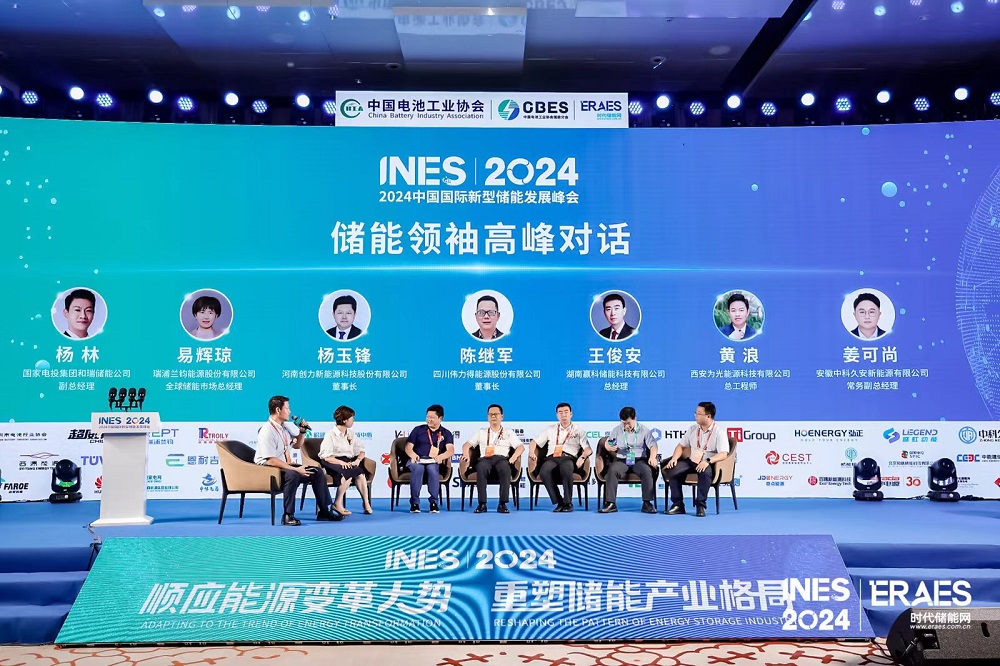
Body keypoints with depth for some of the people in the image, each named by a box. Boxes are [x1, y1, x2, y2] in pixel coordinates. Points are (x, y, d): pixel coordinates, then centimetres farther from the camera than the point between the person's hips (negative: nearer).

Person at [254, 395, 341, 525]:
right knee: (292, 475, -37)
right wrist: (296, 469, -27)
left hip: (285, 466, 9)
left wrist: (302, 431, 7)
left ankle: (323, 512, 8)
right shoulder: (267, 431, -20)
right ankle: (288, 516, -27)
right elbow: (271, 460, -26)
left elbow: (296, 445, 26)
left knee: (317, 472, 1)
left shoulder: (286, 426, 8)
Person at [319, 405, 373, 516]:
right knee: (350, 473, -35)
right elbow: (325, 456, -11)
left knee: (360, 474, -27)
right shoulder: (331, 435, -2)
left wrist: (358, 460, -6)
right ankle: (337, 504, -26)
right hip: (334, 463, -5)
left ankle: (366, 503, -21)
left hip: (349, 462, 5)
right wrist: (342, 462, -23)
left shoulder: (351, 434, 18)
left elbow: (361, 450, 17)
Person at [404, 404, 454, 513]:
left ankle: (434, 502, -24)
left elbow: (451, 450, -4)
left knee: (432, 468, -36)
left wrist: (441, 456, -28)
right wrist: (413, 455, -18)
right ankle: (414, 502, -28)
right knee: (418, 468, -35)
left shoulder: (446, 433, 13)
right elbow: (408, 447, 7)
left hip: (433, 462, 0)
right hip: (417, 461, 0)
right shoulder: (418, 430, 15)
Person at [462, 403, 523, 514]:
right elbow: (467, 445, 20)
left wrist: (515, 456, -11)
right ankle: (482, 504, -33)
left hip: (502, 458, 0)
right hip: (485, 459, 1)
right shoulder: (481, 432, 27)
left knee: (505, 468, -38)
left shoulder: (508, 433, 23)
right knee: (481, 467, -37)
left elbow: (521, 446, 11)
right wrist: (466, 453, -4)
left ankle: (502, 504, -33)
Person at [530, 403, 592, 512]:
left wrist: (582, 457, -13)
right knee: (544, 472, -35)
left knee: (566, 470, -40)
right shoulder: (551, 430, 27)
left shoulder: (578, 431, 20)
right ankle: (558, 502, -22)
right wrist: (532, 452, 4)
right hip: (552, 458, 2)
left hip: (568, 458, -2)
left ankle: (568, 503, -23)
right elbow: (535, 442, 26)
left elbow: (588, 449, 8)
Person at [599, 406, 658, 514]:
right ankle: (611, 503, -30)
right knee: (612, 470, -32)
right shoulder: (617, 430, 12)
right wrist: (610, 448, -8)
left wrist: (652, 457, -20)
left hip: (639, 460, -1)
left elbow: (653, 445, 1)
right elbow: (607, 443, 17)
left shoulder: (643, 430, 7)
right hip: (621, 460, 1)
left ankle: (647, 503, -26)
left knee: (647, 471, -34)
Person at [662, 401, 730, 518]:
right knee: (671, 470, -19)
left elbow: (723, 454, -17)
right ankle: (678, 505, -11)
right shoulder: (692, 429, 11)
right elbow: (681, 446, 15)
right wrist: (674, 458, -4)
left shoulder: (719, 432, -7)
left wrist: (708, 461, -33)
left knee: (705, 472, -40)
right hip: (692, 461, 5)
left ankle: (700, 505, -25)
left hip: (709, 464, -5)